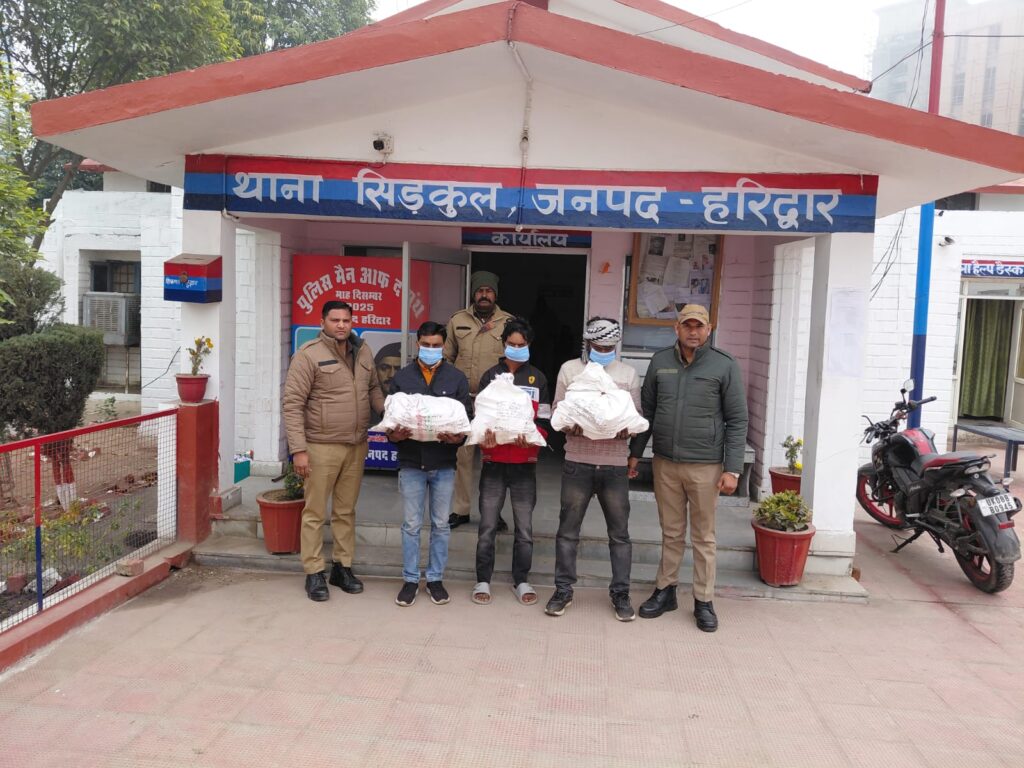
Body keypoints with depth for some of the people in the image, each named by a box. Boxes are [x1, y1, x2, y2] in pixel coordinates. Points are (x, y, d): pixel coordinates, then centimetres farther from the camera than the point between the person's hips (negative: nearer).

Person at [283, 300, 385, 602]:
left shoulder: (362, 351, 8)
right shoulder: (309, 354, -10)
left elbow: (373, 388, 19)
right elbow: (293, 403, -12)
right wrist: (298, 449, -17)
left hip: (356, 446, 6)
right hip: (321, 447, -5)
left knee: (346, 510, 15)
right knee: (315, 512, 5)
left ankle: (342, 567, 28)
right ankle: (314, 573, 17)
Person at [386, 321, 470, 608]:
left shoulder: (457, 378, 2)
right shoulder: (402, 378, 4)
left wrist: (459, 437, -21)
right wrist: (393, 435, -17)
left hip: (444, 464, 0)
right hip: (411, 462, 0)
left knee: (440, 524, 10)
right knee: (411, 525, 8)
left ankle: (436, 578, 24)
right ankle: (410, 579, 21)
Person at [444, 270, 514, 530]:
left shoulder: (509, 323, 4)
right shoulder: (458, 320, 8)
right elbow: (446, 358, 11)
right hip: (463, 400, 1)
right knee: (463, 455, 5)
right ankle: (461, 509, 18)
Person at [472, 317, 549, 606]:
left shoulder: (538, 378, 7)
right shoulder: (490, 376, 6)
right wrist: (483, 438, -17)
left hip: (525, 463, 0)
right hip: (494, 462, 0)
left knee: (524, 527, 7)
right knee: (487, 526, 4)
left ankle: (521, 580, 20)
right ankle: (483, 580, 15)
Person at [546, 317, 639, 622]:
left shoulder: (628, 374, 7)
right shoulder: (569, 369, 5)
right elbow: (557, 410, 4)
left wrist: (628, 428, -13)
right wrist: (568, 425, -17)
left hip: (615, 464, 1)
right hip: (578, 462, -1)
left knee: (619, 532, 7)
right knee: (568, 529, 6)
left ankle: (620, 593, 20)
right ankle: (563, 590, 20)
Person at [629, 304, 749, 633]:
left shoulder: (724, 365, -4)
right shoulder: (660, 361, 5)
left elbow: (737, 420, -4)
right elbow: (647, 410, 12)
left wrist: (732, 469, -9)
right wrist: (635, 452, 10)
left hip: (705, 466, -3)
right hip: (665, 463, 3)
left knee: (703, 537, 8)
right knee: (671, 533, 14)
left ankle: (704, 602, 20)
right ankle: (665, 591, 28)